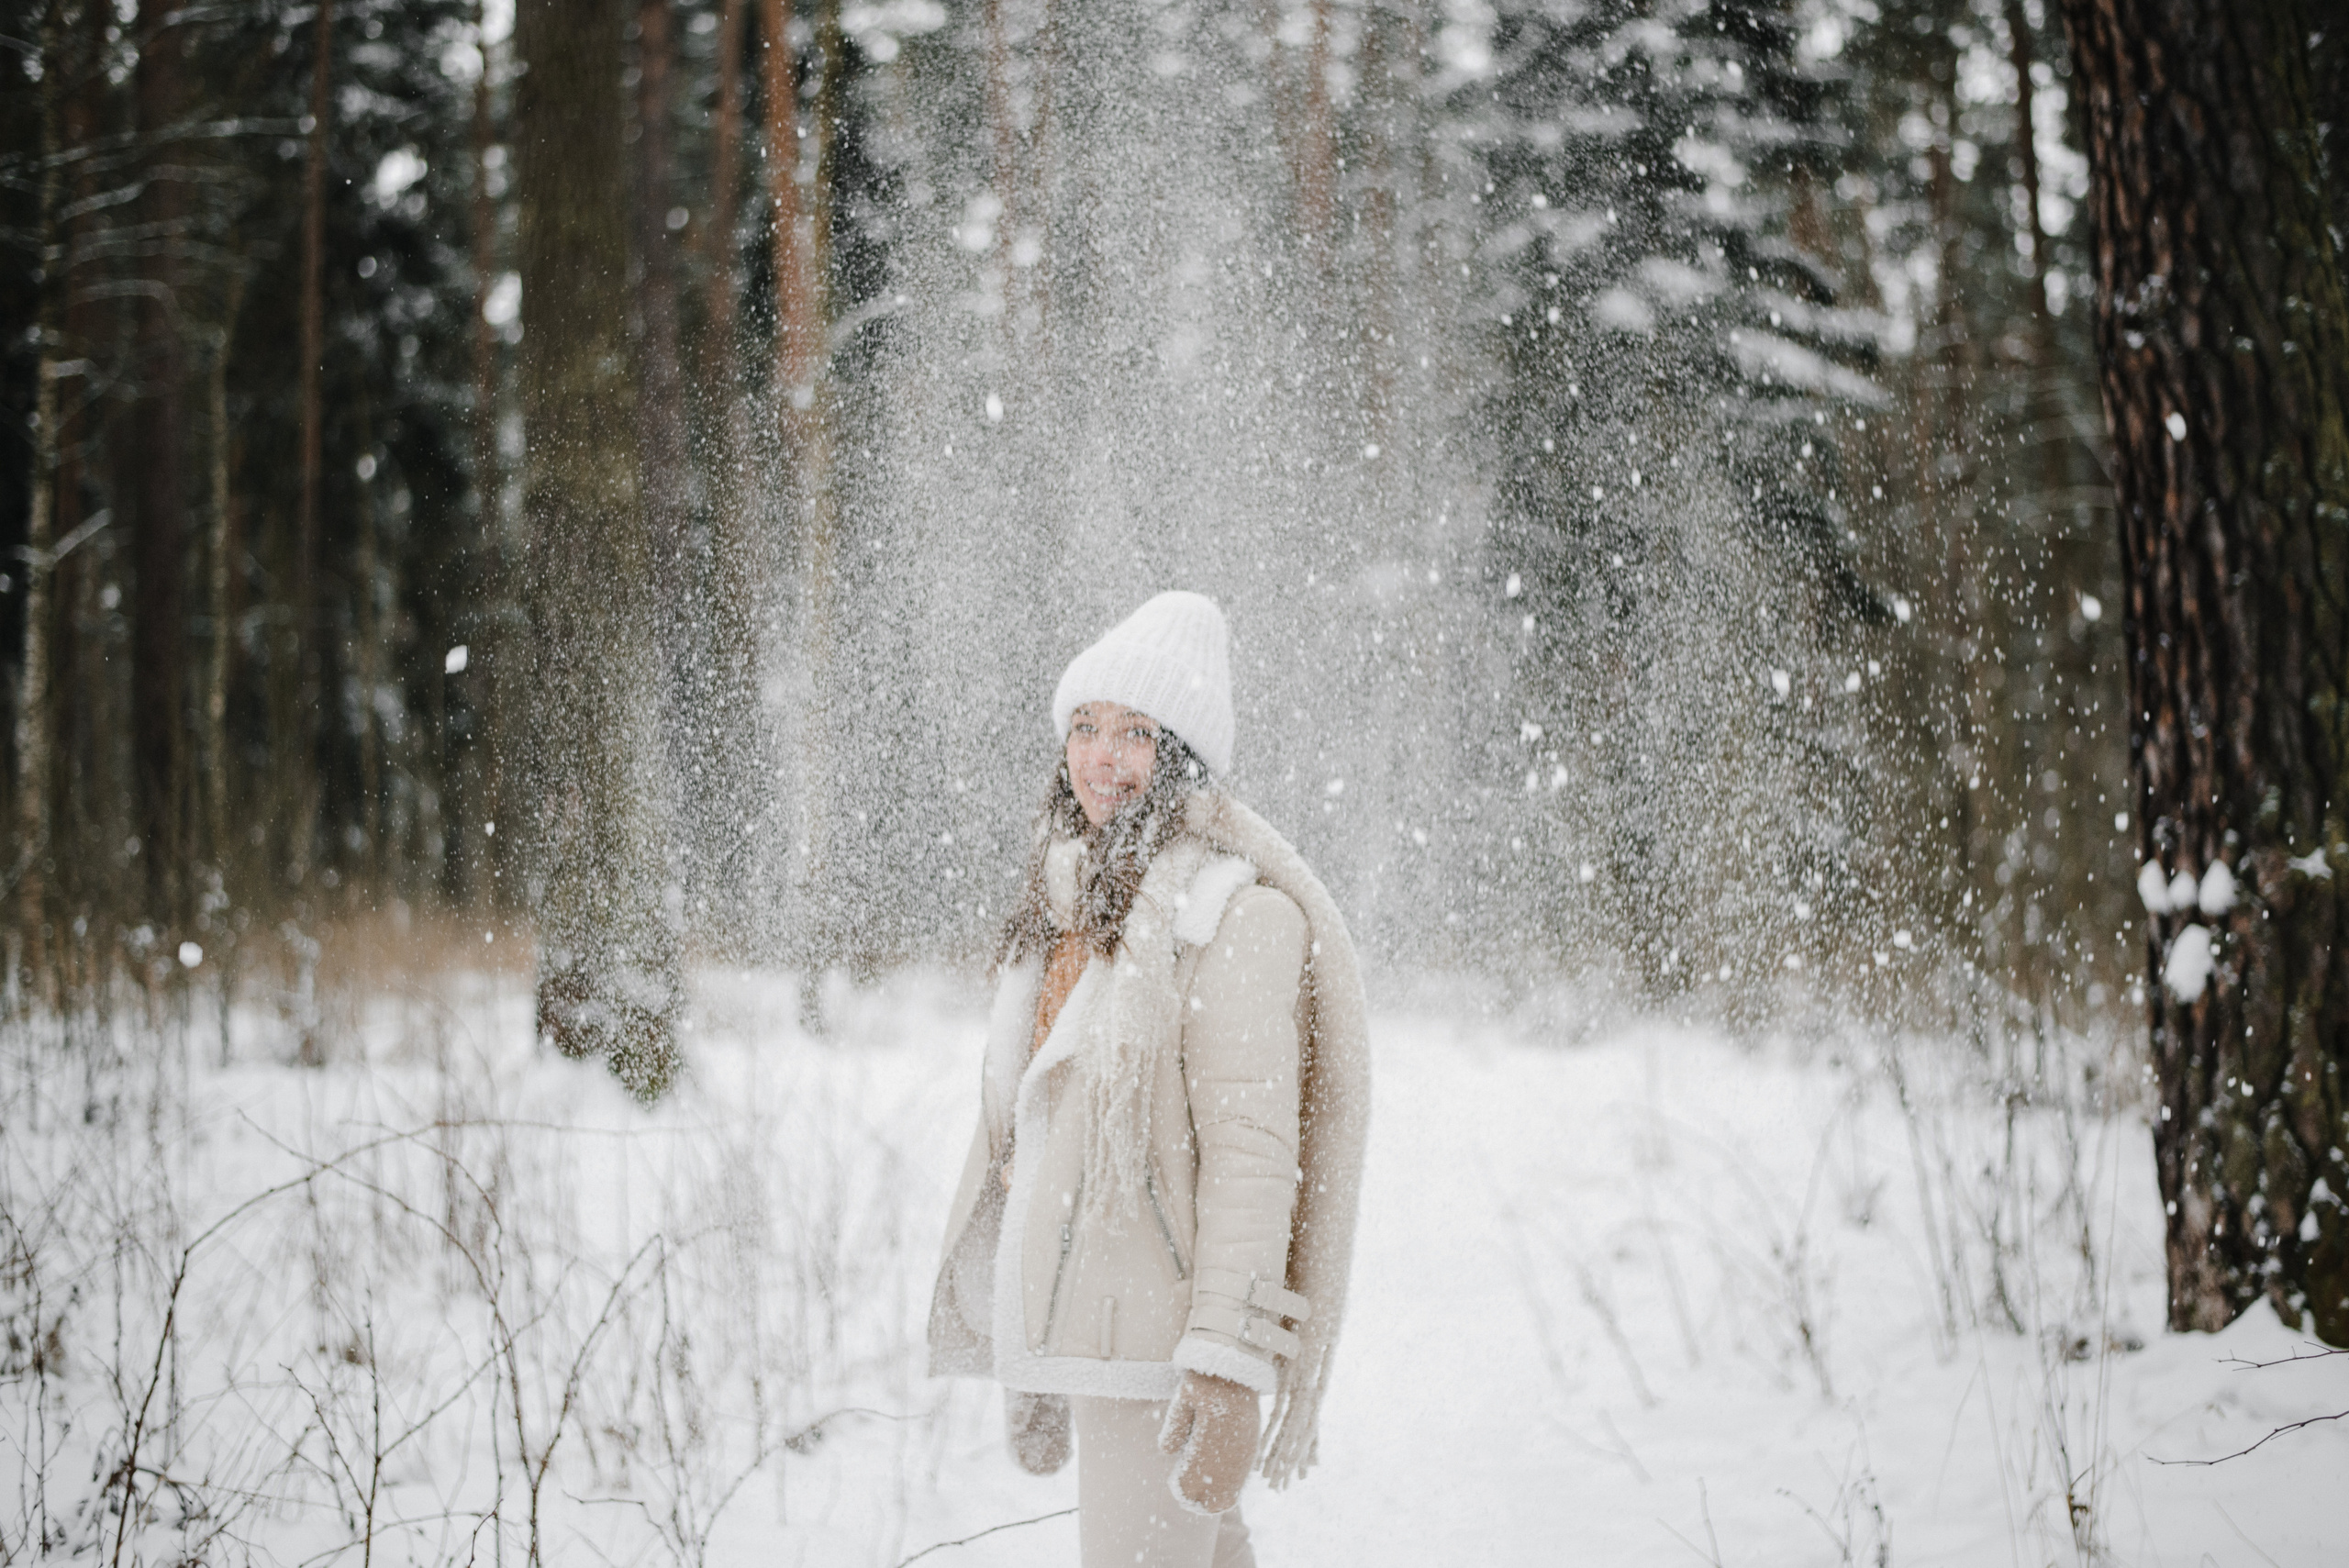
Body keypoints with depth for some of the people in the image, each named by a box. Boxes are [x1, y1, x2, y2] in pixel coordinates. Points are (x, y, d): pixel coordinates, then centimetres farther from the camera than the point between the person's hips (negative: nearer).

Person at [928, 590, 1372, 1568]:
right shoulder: (1071, 909, 14)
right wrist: (1028, 1365, 20)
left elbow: (1252, 1150, -18)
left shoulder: (1235, 917, -13)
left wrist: (1228, 1366, -23)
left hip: (1156, 1339, -8)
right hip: (1073, 1329, 8)